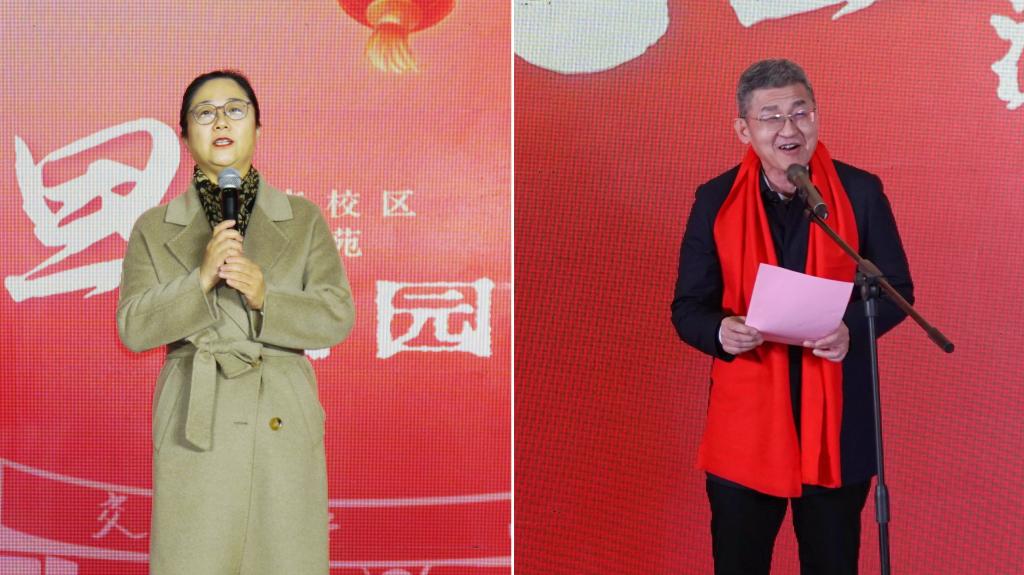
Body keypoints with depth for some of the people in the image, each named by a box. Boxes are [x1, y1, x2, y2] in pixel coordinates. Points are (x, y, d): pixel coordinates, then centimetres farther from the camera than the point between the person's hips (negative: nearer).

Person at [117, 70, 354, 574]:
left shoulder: (303, 220, 9)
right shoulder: (154, 228, 8)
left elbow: (337, 317, 1)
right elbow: (134, 329, -1)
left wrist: (266, 298, -16)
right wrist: (200, 280, -15)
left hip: (284, 425, 0)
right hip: (195, 426, 0)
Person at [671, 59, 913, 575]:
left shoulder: (861, 191, -1)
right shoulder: (715, 200, -1)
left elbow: (896, 289, 5)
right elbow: (687, 308, 1)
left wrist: (852, 329, -17)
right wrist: (720, 333, -22)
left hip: (836, 417, 0)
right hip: (744, 416, 0)